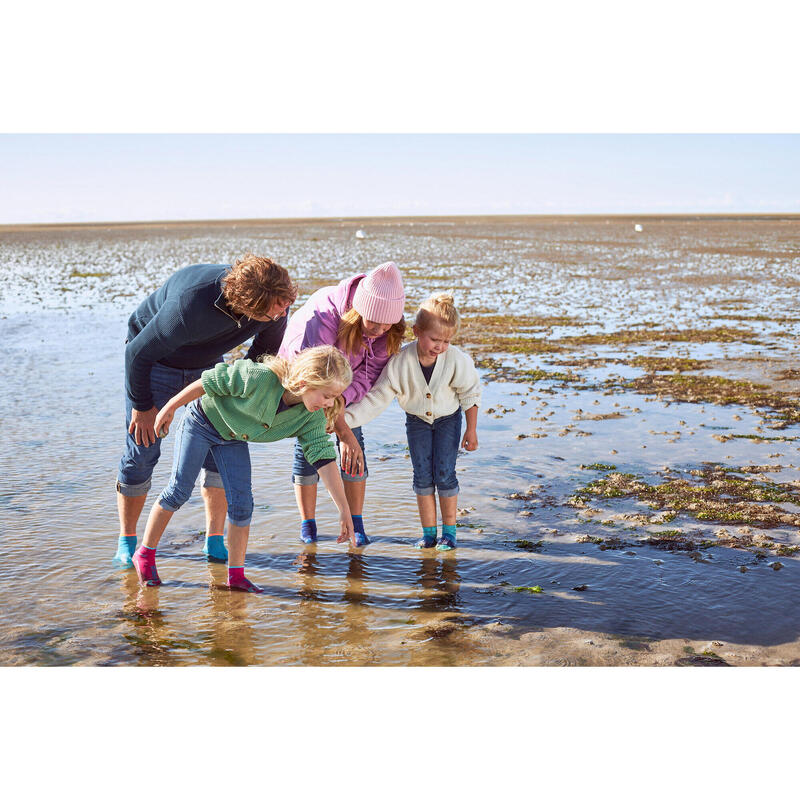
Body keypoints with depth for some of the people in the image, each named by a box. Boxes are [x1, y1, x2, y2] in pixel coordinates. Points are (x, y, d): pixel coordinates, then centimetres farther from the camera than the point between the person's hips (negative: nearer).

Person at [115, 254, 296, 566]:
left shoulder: (276, 302, -26)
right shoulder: (190, 306, -43)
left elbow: (266, 349, -1)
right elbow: (139, 352, -26)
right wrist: (142, 406, -14)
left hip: (207, 365, 5)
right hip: (155, 361, -5)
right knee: (141, 452, -4)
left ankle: (215, 540, 9)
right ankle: (126, 542, 15)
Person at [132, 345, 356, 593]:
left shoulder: (312, 417, -24)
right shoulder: (259, 378, -40)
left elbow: (324, 458, -21)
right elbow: (209, 382, -28)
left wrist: (344, 509, -25)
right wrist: (169, 409, -17)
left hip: (233, 439, 5)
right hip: (203, 421, -4)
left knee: (242, 501, -5)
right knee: (180, 489, -4)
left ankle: (236, 574, 7)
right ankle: (144, 555, 14)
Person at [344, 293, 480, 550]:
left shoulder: (457, 360, -29)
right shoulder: (401, 361, -29)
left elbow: (470, 394, -11)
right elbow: (377, 398, -24)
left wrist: (471, 430, -5)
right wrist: (344, 419, -32)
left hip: (448, 418, -1)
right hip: (417, 420, 1)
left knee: (444, 473, -5)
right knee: (422, 475, 1)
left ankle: (449, 531, 11)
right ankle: (428, 532, 13)